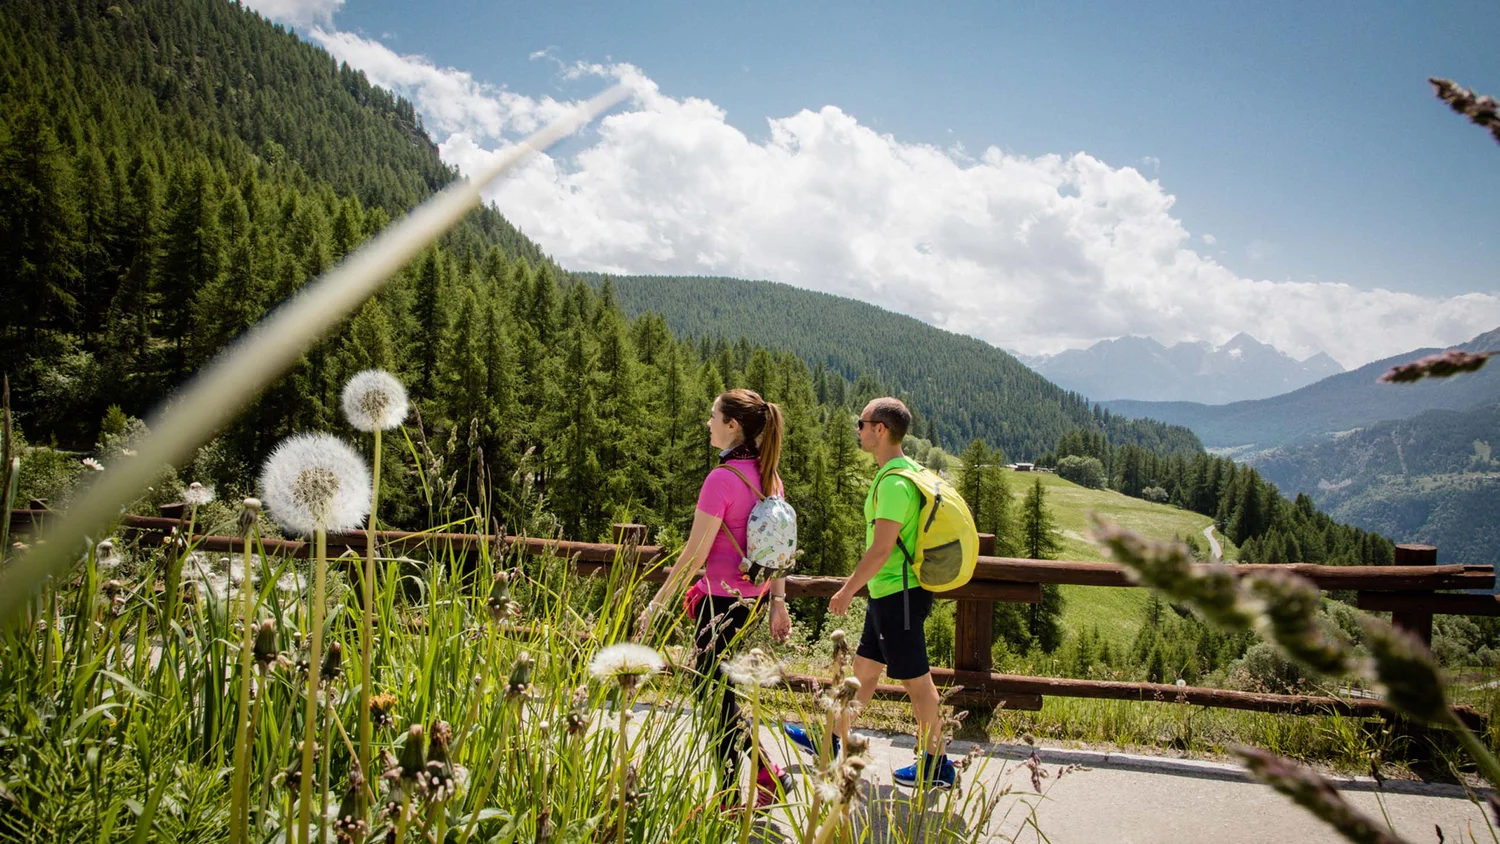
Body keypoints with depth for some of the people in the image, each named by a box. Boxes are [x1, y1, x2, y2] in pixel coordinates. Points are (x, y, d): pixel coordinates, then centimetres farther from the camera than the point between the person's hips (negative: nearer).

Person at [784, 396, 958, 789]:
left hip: (898, 594, -10)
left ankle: (936, 765, 15)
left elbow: (881, 549, -23)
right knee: (863, 668, 19)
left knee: (916, 680, 2)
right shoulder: (907, 470, 10)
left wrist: (847, 591, -14)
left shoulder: (894, 482, -22)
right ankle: (832, 741, 33)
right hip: (892, 593, 10)